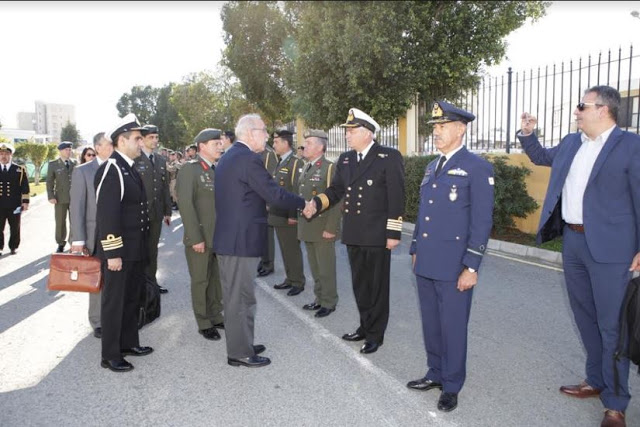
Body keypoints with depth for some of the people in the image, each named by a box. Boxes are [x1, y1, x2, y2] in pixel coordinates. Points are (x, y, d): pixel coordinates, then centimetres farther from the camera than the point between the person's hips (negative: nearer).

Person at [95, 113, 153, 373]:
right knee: (114, 301, 3)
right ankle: (110, 356, 16)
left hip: (135, 249, 9)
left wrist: (141, 247, 15)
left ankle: (129, 343, 33)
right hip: (118, 250, -9)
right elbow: (106, 214, -21)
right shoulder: (110, 170, -17)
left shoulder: (130, 168, 11)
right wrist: (112, 252, -22)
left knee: (131, 298, 19)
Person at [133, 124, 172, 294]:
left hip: (156, 213, 6)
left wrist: (167, 210, 12)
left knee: (152, 249, 13)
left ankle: (151, 281, 23)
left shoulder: (161, 161, 13)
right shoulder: (134, 159, -8)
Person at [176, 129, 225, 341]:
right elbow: (186, 205, -15)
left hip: (220, 236, 6)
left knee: (217, 279, 13)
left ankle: (216, 316, 28)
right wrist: (196, 238, -18)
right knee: (201, 281, 6)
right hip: (200, 238, -6)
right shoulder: (190, 169, -9)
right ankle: (204, 323, 19)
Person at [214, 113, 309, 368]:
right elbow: (274, 195, -19)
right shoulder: (248, 159, -17)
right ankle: (240, 354, 13)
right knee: (241, 297, 1)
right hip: (241, 239, -10)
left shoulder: (227, 157, 13)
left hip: (227, 237, 10)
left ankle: (239, 345, 31)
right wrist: (304, 203, -6)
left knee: (234, 296, 18)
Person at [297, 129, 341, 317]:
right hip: (307, 228, 7)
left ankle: (329, 302, 17)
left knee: (325, 268, 4)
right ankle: (319, 298, 29)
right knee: (314, 267, 16)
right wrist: (300, 222, 12)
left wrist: (331, 228, -19)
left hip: (323, 228, -7)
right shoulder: (306, 168, 13)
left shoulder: (330, 168, -12)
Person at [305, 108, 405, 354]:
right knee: (359, 283, 16)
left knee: (377, 285, 6)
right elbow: (336, 190, 11)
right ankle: (365, 326, 33)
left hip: (377, 235, -6)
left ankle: (375, 334, 20)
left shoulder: (389, 157, -8)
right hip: (353, 233, 6)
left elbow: (396, 198, -11)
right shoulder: (345, 159, 11)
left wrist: (394, 233, -14)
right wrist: (316, 204, -8)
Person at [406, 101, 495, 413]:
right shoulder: (432, 167, 13)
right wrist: (415, 249, 18)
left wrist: (471, 267, -15)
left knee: (452, 327, 6)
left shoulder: (477, 167, -9)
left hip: (453, 266, -7)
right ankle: (435, 373, 35)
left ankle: (451, 386, 24)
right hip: (425, 263, 7)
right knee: (430, 324, 17)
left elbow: (482, 221, -12)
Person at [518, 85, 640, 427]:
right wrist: (527, 134, 14)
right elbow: (541, 157, 30)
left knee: (612, 325, 0)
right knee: (585, 317, 17)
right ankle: (595, 381, 34)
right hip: (572, 240, 7)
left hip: (608, 246, -7)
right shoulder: (571, 143, 10)